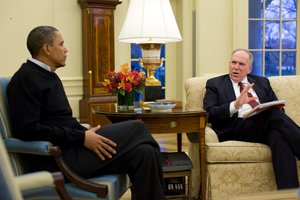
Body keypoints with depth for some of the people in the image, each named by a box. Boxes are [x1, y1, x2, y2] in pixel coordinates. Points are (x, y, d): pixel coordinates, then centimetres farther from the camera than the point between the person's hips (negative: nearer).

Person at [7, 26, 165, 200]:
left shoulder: (49, 76, 19)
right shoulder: (25, 78, -9)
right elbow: (28, 129, -19)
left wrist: (87, 134, -1)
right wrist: (81, 138, -20)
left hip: (68, 147, 9)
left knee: (143, 152, -9)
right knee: (136, 128, -14)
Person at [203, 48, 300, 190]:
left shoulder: (262, 82, 26)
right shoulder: (215, 84, 15)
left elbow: (277, 108, 21)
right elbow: (209, 113, 0)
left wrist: (275, 110, -5)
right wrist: (235, 105, -17)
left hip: (266, 125, 4)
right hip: (235, 129, -3)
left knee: (279, 136, -35)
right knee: (276, 115, -30)